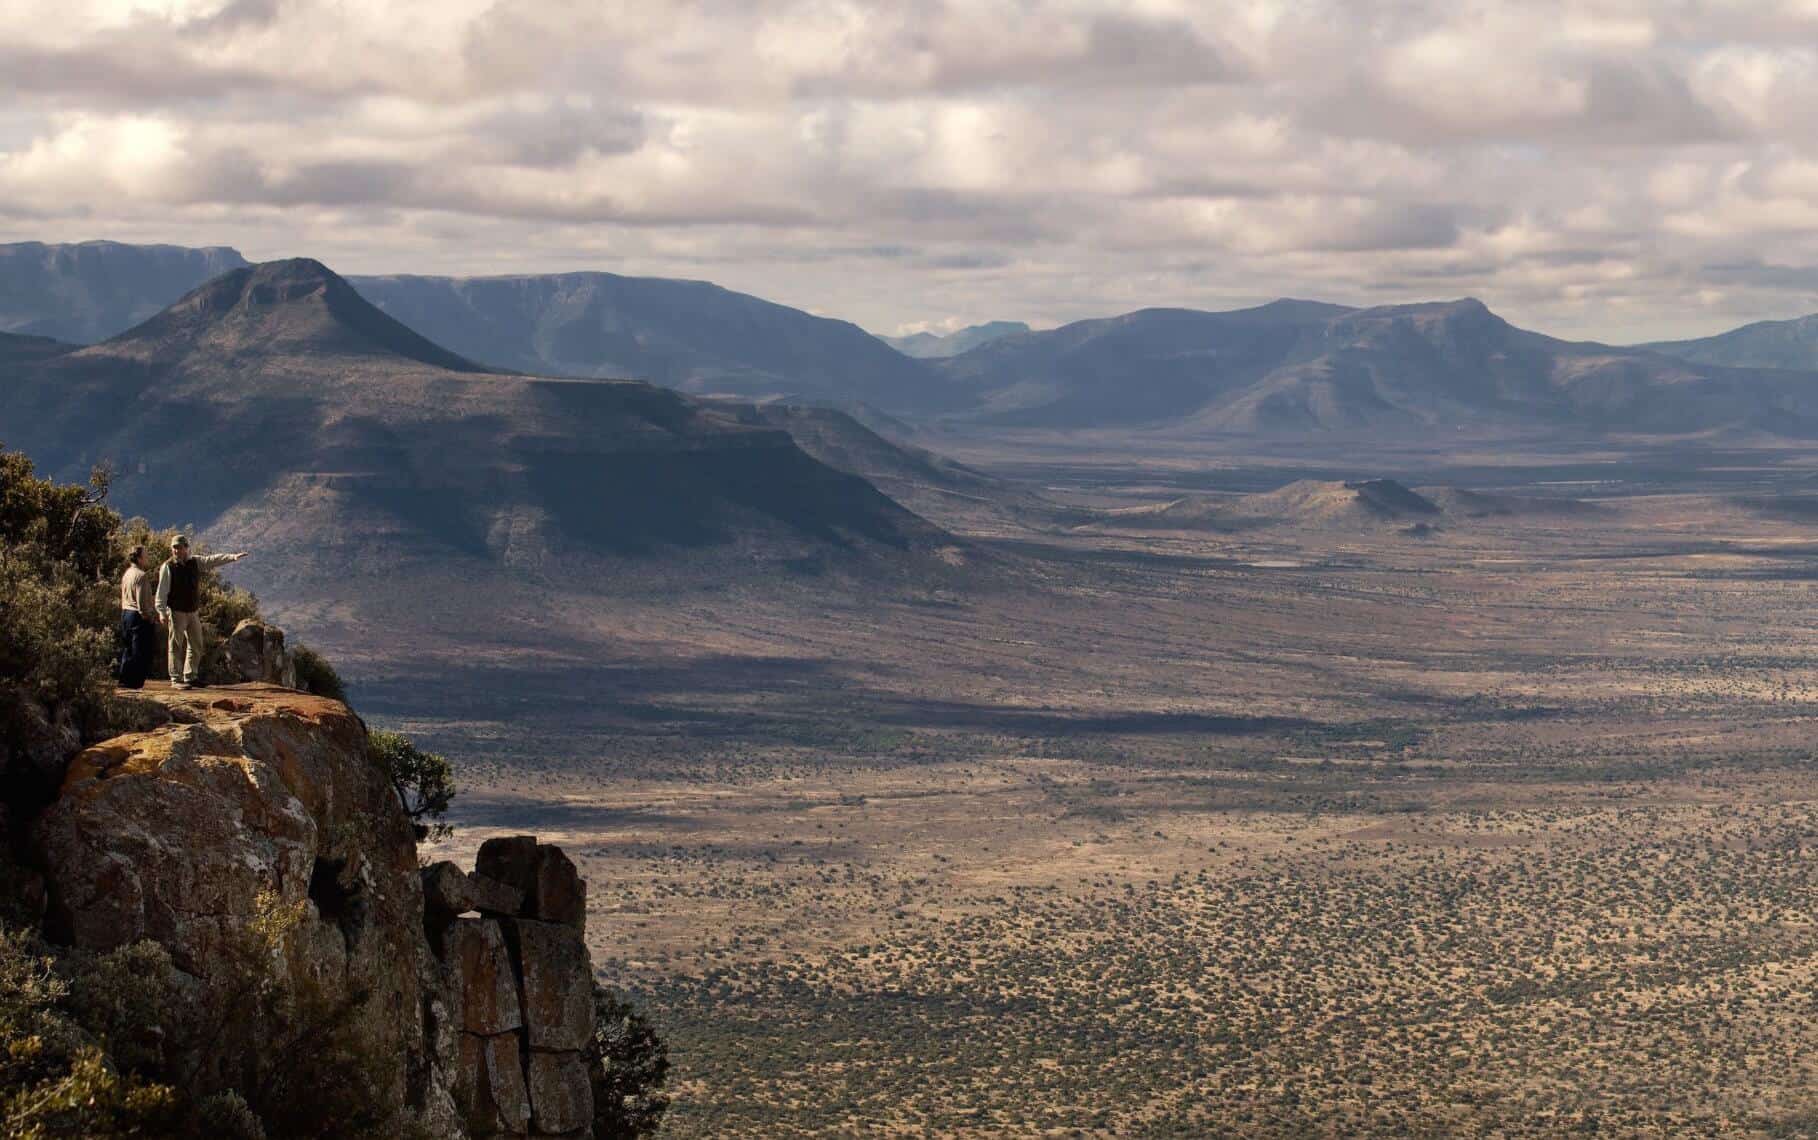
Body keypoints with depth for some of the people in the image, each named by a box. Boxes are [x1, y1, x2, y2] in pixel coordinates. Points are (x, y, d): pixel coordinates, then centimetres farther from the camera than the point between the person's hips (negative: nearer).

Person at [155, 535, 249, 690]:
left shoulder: (196, 563, 8)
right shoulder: (167, 567, -7)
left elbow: (214, 560, 7)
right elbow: (162, 591, -10)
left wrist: (234, 557, -4)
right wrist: (162, 612, -17)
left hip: (193, 612, 6)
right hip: (176, 612, -6)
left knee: (196, 646, 10)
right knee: (176, 646, -4)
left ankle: (190, 677, 20)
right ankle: (175, 679, -1)